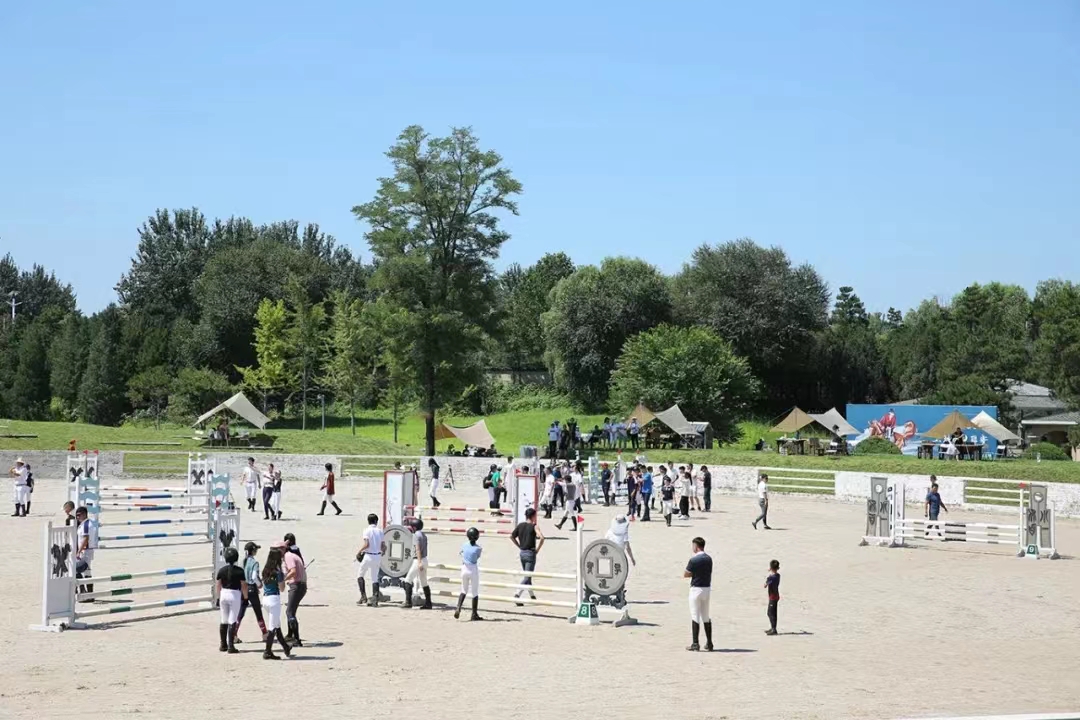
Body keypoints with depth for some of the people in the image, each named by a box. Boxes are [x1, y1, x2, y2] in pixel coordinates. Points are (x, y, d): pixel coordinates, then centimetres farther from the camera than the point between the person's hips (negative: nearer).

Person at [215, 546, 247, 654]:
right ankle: (230, 646, -6)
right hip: (235, 595, -4)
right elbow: (244, 586, -9)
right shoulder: (239, 571, -9)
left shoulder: (221, 571, 1)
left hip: (224, 594, 4)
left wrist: (218, 598, 16)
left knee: (224, 620, 15)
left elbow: (218, 585, 6)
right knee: (232, 621, -2)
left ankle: (223, 645, 22)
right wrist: (245, 598, 1)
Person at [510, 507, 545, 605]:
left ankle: (532, 595, 29)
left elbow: (512, 536, 8)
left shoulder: (520, 525, 5)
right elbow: (541, 538, -25)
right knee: (527, 577, -4)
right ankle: (517, 594, -19)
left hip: (521, 553, 6)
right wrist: (537, 549, -13)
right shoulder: (534, 526, -12)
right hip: (530, 553, -6)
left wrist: (519, 546, 13)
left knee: (527, 575, 20)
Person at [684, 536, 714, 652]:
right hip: (707, 588, 6)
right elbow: (708, 573, 10)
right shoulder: (709, 559, 5)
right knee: (706, 617, 15)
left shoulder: (694, 560, -15)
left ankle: (695, 644, -3)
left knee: (695, 616, -2)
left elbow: (685, 574, -8)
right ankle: (709, 643, 16)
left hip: (696, 589, -6)